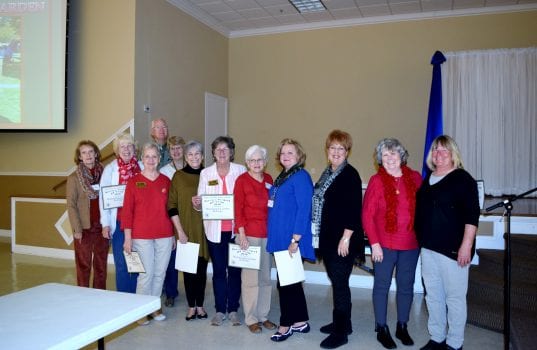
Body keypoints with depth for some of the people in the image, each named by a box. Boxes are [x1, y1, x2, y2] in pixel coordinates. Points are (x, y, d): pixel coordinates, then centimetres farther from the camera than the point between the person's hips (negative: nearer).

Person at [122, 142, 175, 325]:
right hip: (142, 236, -3)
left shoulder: (166, 181, 6)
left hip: (164, 235, 3)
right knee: (146, 274, -1)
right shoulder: (133, 182, -1)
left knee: (160, 273, 9)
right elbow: (127, 211, -2)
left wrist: (174, 234, 9)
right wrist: (128, 238, -6)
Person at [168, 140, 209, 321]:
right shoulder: (178, 176, 1)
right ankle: (191, 306, 17)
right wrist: (180, 231, -8)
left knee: (202, 267, 6)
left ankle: (200, 305, 20)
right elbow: (172, 206, -2)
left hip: (204, 229, 1)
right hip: (185, 229, -1)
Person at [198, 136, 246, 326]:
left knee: (235, 270, 5)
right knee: (218, 270, 8)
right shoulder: (206, 173, 7)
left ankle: (233, 309, 19)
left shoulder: (241, 170, 2)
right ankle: (220, 310, 20)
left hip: (236, 228, -1)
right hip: (215, 228, 1)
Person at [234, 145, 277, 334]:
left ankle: (263, 315, 24)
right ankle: (251, 318, 15)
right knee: (250, 277, 1)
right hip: (249, 233, -5)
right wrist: (241, 233, -13)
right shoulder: (242, 180, -5)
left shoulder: (269, 179, 8)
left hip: (267, 233, 5)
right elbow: (238, 209, -7)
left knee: (266, 277, 12)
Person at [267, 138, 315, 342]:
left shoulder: (301, 177, -12)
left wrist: (295, 239, -21)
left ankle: (286, 325, 16)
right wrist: (276, 236, 15)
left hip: (291, 239, -9)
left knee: (286, 281, 1)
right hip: (280, 238, 9)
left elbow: (304, 210, -18)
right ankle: (300, 322, 28)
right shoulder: (281, 177, 13)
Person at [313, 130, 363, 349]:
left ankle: (340, 332, 9)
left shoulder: (350, 175, -11)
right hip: (328, 238, 8)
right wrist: (320, 234, 17)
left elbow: (354, 209, -17)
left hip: (343, 240, -8)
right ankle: (342, 322, 31)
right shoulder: (327, 174, 13)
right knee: (336, 280, 16)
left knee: (340, 283, -2)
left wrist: (346, 238, -20)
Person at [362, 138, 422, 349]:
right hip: (384, 244, -2)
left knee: (406, 286, 12)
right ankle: (381, 329, 21)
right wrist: (374, 243, -10)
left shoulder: (415, 178, 2)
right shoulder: (376, 181, -5)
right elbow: (367, 215, -6)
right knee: (382, 285, 6)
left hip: (411, 244, 3)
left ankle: (402, 327, 29)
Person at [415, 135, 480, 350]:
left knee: (454, 297, 3)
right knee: (433, 295, 14)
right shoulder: (428, 180, 12)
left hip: (452, 249, -7)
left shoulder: (462, 179, -8)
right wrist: (422, 240, 17)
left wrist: (466, 245, -18)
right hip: (428, 247, 7)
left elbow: (471, 215, -13)